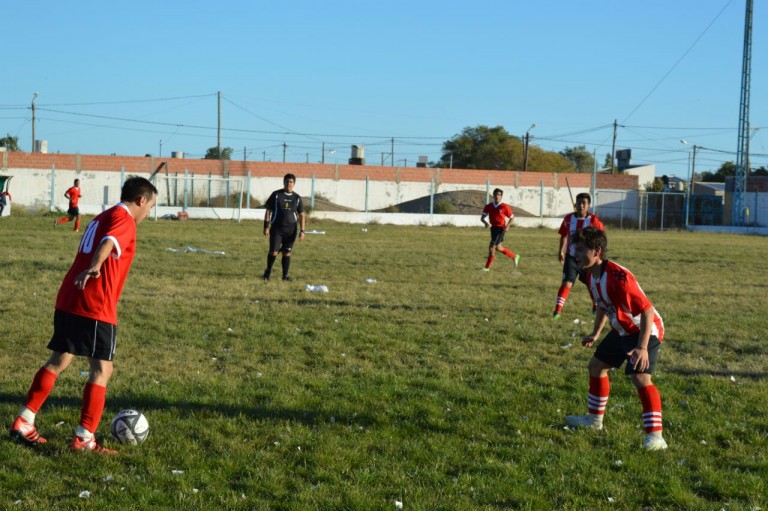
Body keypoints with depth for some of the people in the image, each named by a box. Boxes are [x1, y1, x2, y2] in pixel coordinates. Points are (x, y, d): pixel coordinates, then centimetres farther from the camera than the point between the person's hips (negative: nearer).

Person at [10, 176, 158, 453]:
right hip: (95, 306, -9)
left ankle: (23, 422, 18)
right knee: (102, 369, -2)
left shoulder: (101, 217, 22)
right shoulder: (124, 219, -6)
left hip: (67, 300, 9)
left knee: (58, 361, 16)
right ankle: (84, 437, -3)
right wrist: (94, 268, -46)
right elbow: (108, 242, -27)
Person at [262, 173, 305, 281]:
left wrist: (302, 231, 1)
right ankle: (268, 271, 16)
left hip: (291, 230, 2)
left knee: (287, 253, 3)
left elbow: (301, 215, 10)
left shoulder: (297, 198, 7)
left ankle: (285, 275, 14)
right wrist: (266, 227, -5)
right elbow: (268, 211, 1)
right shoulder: (276, 195, 0)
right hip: (277, 229, -2)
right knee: (273, 252, -7)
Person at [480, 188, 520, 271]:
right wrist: (486, 223, -24)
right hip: (493, 227, 6)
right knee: (498, 248, 17)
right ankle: (514, 256, 37)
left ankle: (487, 267, -5)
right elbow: (482, 218, -2)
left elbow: (511, 217, 1)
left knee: (492, 247, -13)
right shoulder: (488, 206, 0)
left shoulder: (505, 207, -9)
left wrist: (507, 226, -14)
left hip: (501, 228, -6)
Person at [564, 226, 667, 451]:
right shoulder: (590, 275, -3)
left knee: (640, 377, -26)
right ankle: (594, 418, 40)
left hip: (646, 331, -10)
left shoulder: (617, 277, -33)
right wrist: (595, 334, 19)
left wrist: (642, 348, -38)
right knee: (596, 365, 21)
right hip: (622, 330, 10)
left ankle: (655, 436, -25)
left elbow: (647, 311, -33)